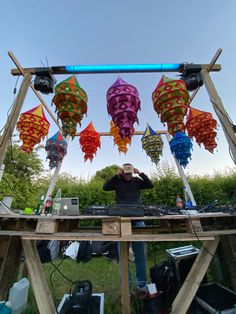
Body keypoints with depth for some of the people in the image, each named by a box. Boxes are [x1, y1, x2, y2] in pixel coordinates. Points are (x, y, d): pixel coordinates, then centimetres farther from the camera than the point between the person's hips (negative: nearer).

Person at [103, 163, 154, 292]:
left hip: (137, 218, 2)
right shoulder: (117, 181, 1)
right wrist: (116, 175, -16)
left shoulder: (137, 180, 6)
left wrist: (140, 173, -11)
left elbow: (150, 185, -4)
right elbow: (105, 187, -12)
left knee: (140, 252, 11)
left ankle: (141, 283, 29)